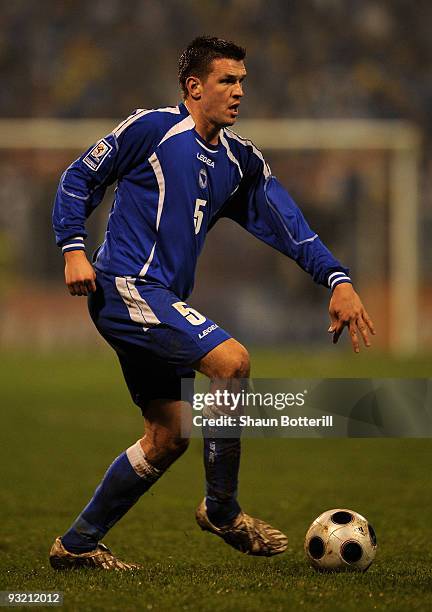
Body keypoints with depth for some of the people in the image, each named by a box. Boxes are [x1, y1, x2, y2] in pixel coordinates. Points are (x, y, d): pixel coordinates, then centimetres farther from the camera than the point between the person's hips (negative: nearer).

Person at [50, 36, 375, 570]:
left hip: (160, 304, 8)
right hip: (125, 285, -8)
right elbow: (80, 178, 1)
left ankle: (76, 545, 16)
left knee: (168, 436, 7)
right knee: (232, 361, -23)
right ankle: (221, 510, -10)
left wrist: (338, 281, -2)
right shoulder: (151, 128, -5)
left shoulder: (240, 161, 14)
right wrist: (74, 249, -11)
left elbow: (287, 225, 10)